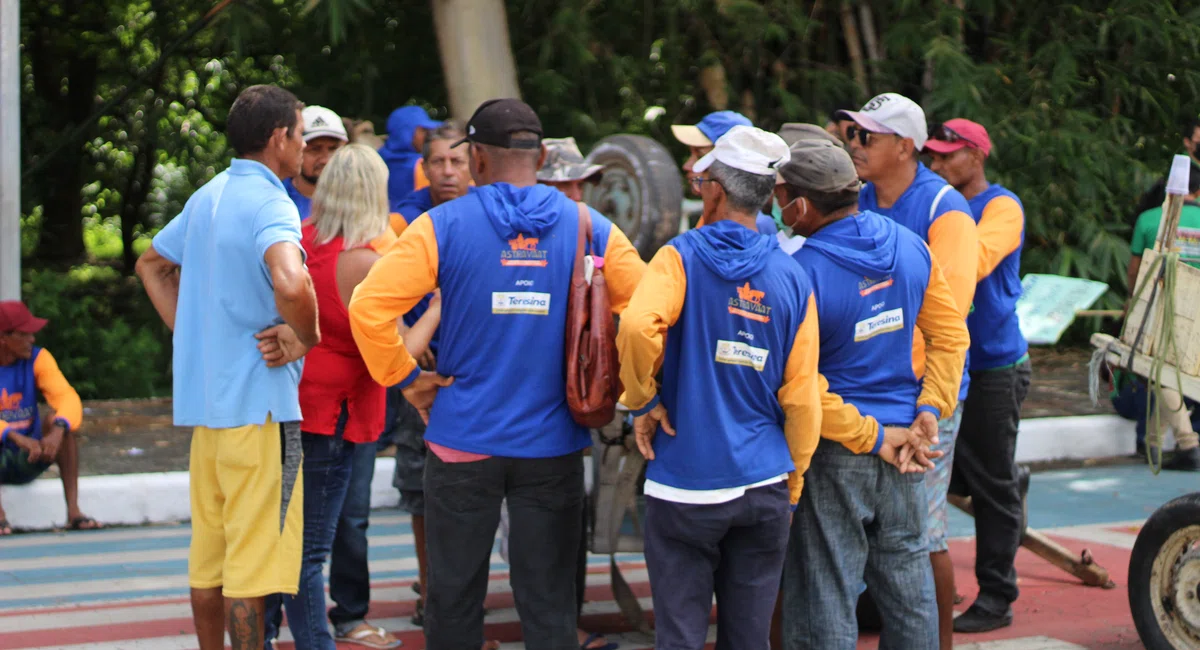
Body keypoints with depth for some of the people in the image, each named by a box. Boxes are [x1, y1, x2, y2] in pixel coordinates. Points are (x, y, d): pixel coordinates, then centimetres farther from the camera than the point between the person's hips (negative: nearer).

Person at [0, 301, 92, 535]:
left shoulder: (38, 359, -5)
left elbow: (68, 398, -20)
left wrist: (57, 432, -41)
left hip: (28, 462, 3)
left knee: (57, 419, -25)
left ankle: (73, 511, -27)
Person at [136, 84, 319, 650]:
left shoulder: (207, 197, 12)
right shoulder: (270, 203, -15)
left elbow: (152, 264, 27)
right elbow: (290, 283, -34)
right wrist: (306, 337, -16)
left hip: (203, 394, 8)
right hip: (259, 399, -8)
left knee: (208, 554, 15)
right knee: (253, 560, -5)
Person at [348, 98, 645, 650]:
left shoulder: (443, 226, -6)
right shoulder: (591, 230, 0)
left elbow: (368, 306, -13)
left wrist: (406, 378, -2)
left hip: (463, 442, -1)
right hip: (553, 446, 1)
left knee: (454, 596, 11)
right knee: (549, 604, 6)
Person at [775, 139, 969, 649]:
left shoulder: (801, 271, -19)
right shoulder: (910, 246, 1)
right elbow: (951, 335, 6)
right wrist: (931, 406, 3)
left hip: (832, 452, -6)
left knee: (825, 593, 1)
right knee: (907, 580, 17)